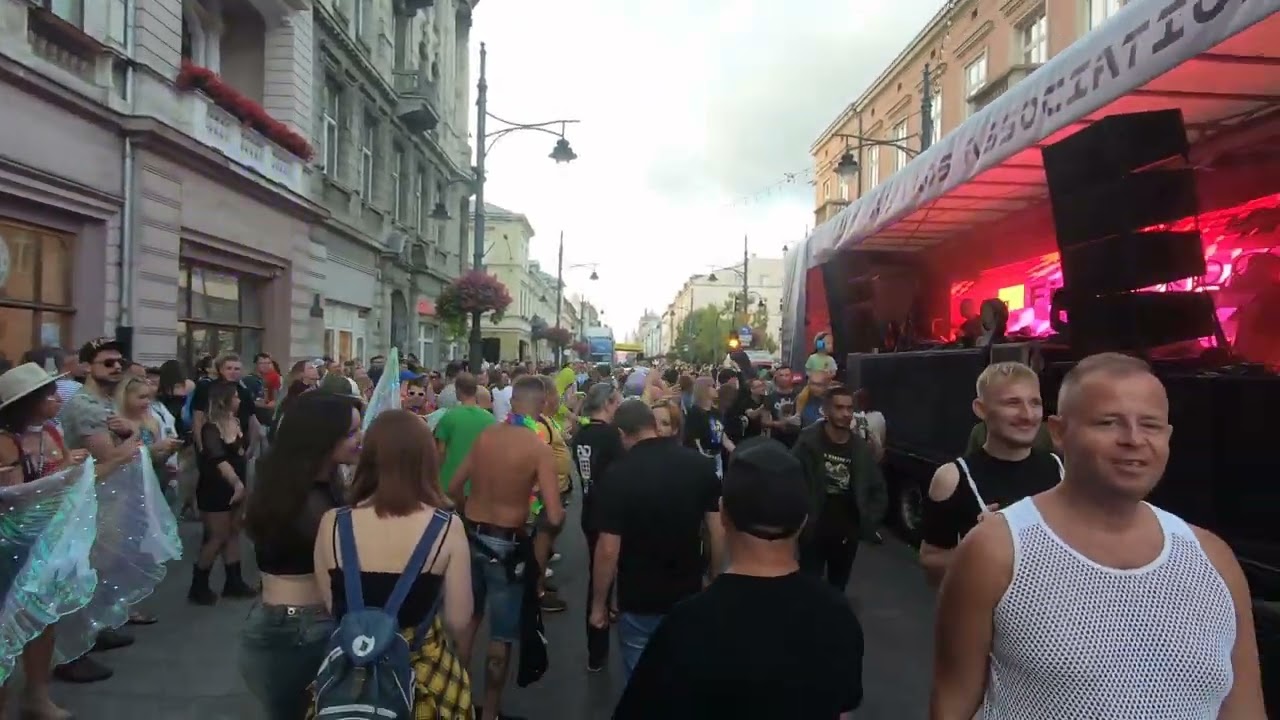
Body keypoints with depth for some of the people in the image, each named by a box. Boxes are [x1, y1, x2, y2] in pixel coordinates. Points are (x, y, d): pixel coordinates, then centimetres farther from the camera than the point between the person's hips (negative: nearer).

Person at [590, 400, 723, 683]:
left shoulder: (617, 475, -18)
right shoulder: (699, 464, -7)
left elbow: (608, 550, -17)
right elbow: (718, 531, -3)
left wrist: (598, 604, -4)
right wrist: (715, 581, 12)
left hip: (638, 602, -3)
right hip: (689, 596, 4)